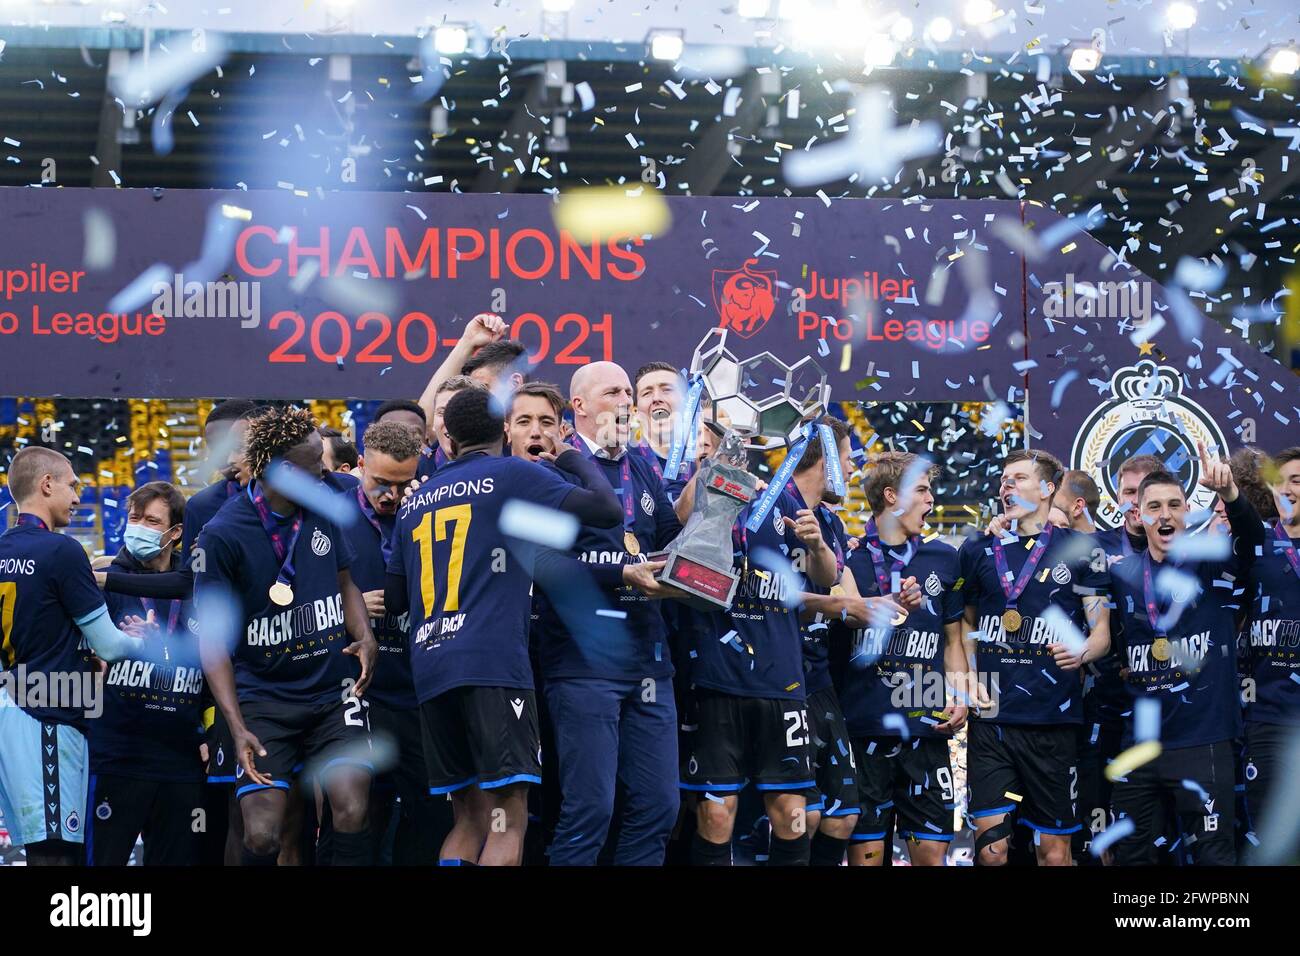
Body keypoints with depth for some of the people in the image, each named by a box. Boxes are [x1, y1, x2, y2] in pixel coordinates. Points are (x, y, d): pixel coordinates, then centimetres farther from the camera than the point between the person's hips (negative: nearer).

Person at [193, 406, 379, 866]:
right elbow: (213, 639, -7)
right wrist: (237, 727, -16)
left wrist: (365, 637, -2)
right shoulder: (222, 535, -11)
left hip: (334, 691, 3)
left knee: (352, 811, -16)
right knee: (262, 834, -12)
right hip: (265, 700, -3)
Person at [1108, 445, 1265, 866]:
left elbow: (1252, 536, -23)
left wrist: (1228, 492, -40)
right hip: (1140, 745, 4)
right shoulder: (1122, 574, 8)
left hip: (1203, 744, -4)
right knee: (1132, 857, 11)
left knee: (1213, 856, -2)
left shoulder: (1214, 564, -3)